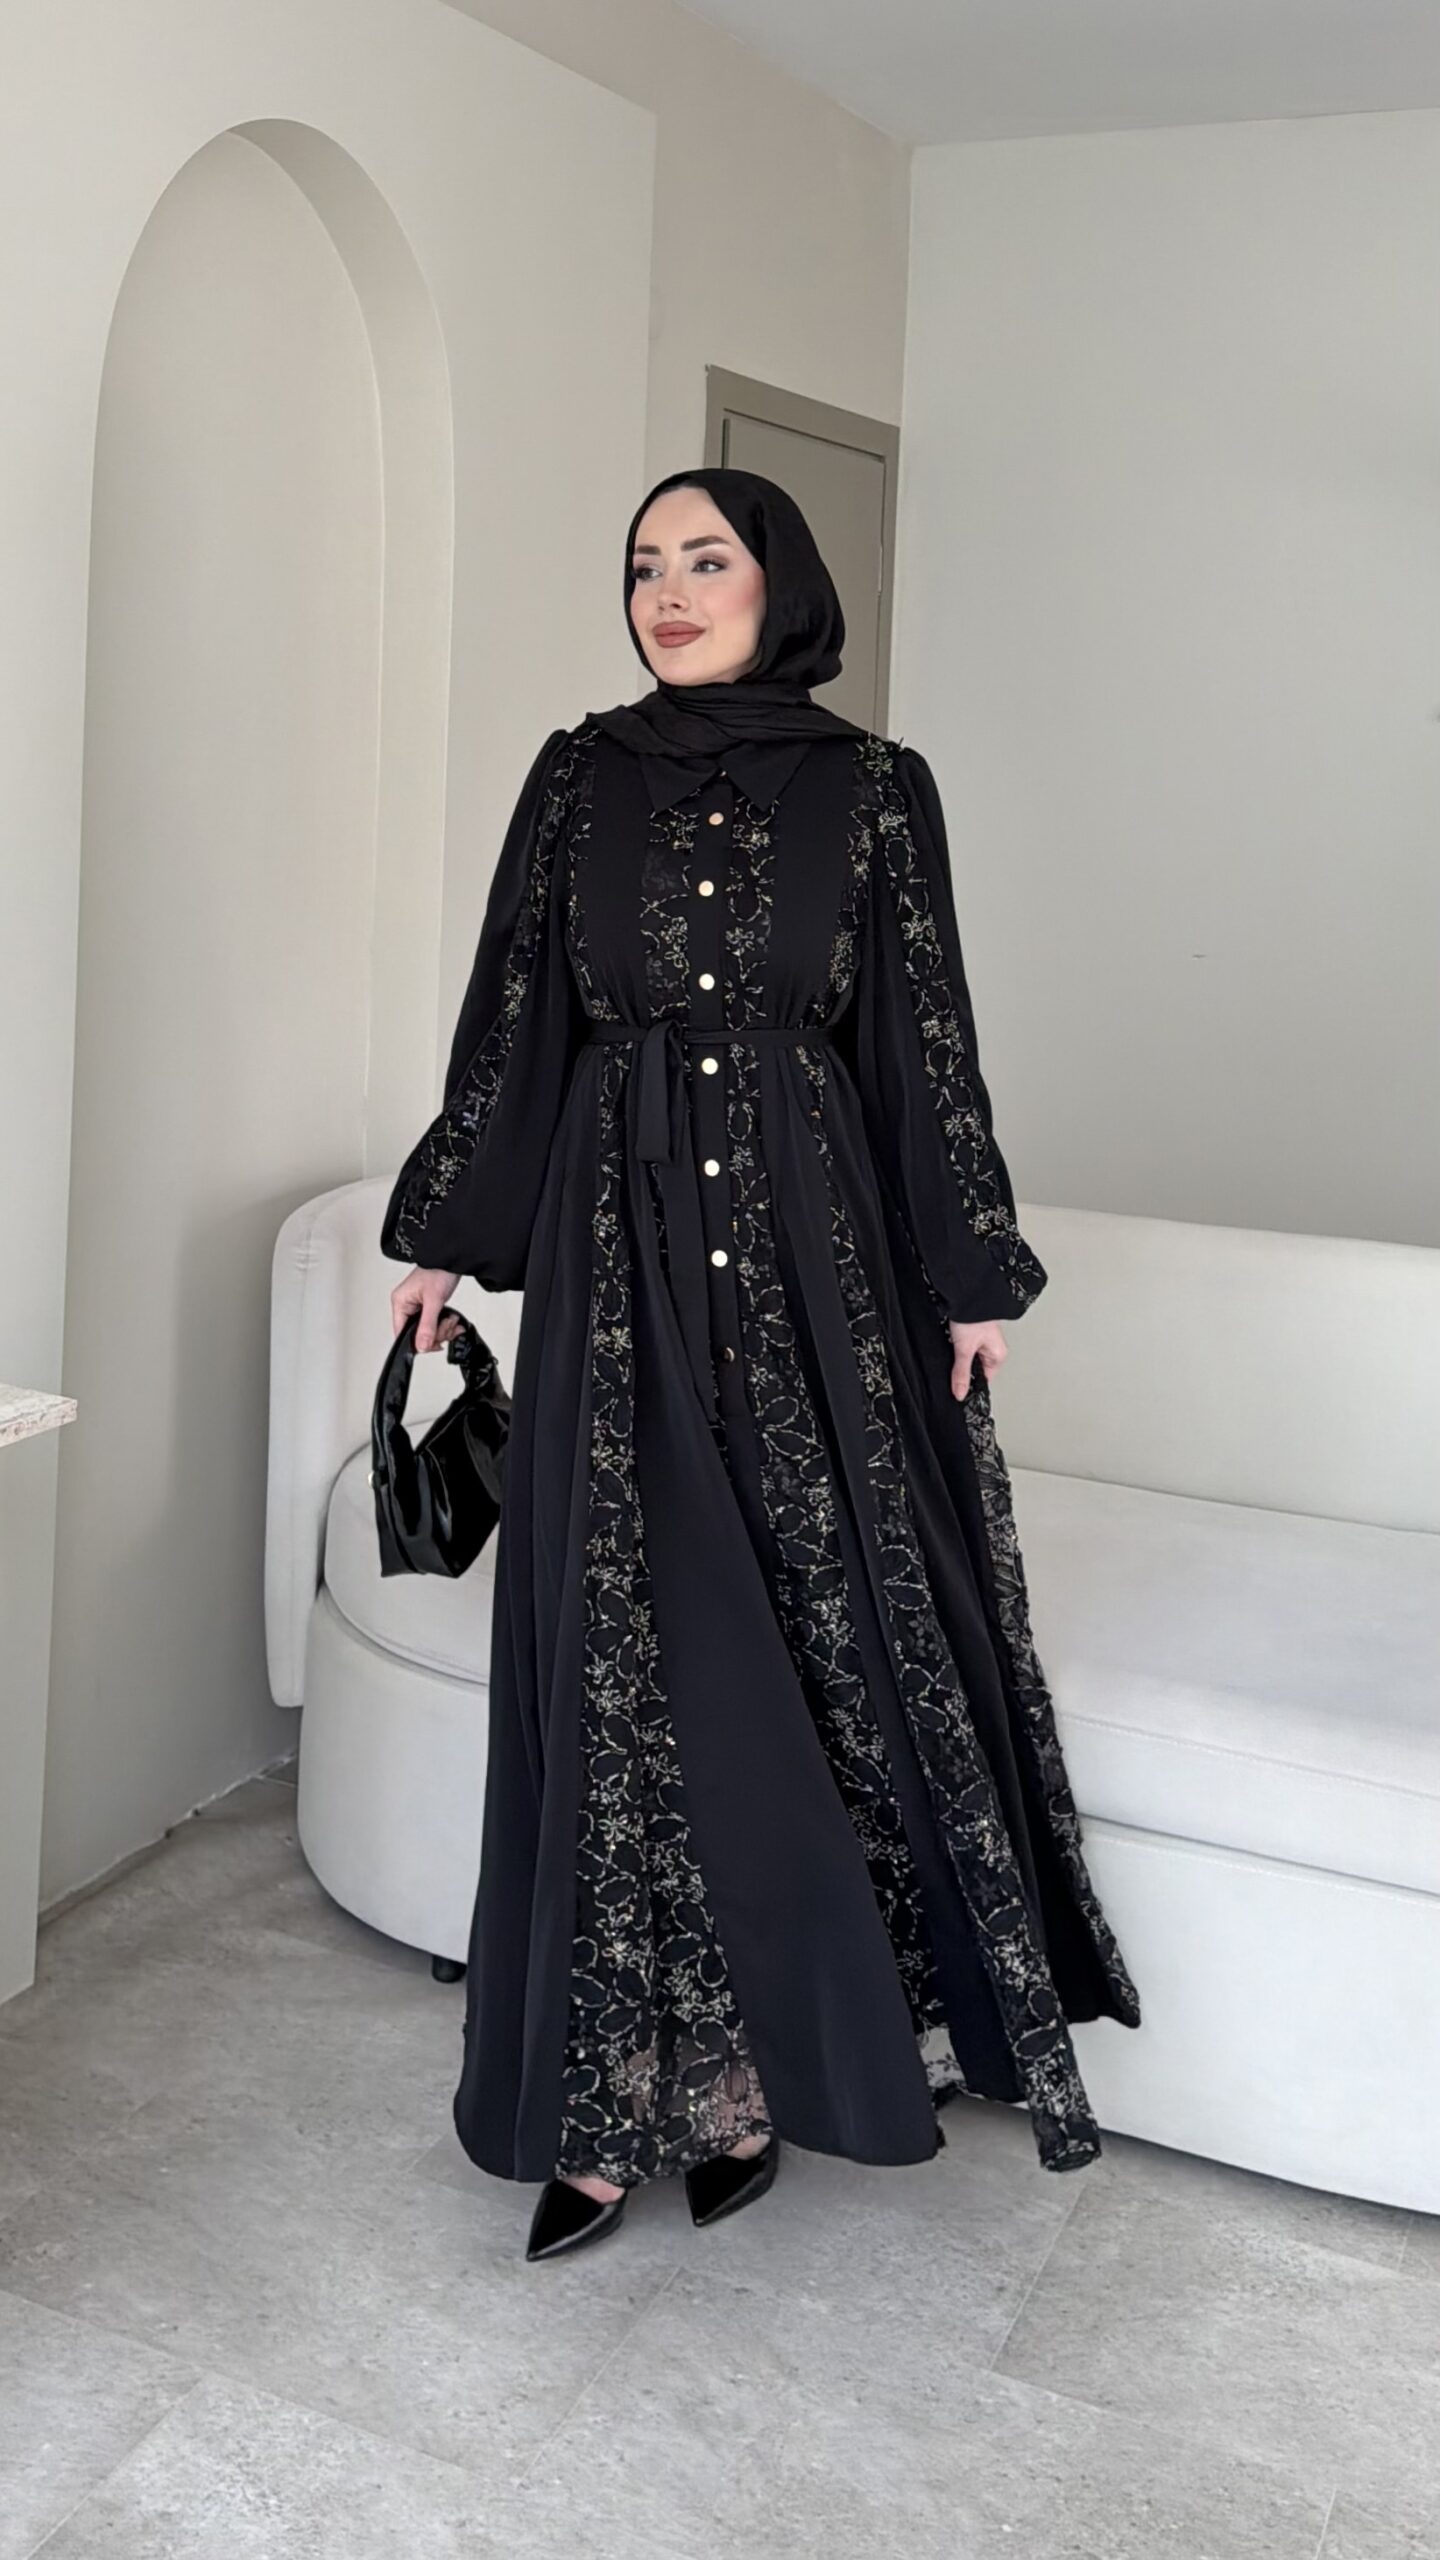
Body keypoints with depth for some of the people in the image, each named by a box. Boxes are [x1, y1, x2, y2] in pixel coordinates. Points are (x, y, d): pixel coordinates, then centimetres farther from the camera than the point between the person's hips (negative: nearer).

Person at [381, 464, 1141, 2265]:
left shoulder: (871, 787, 5)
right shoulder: (581, 775, 8)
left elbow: (928, 1038, 3)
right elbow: (511, 1010, 9)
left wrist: (975, 1272, 0)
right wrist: (444, 1230, 8)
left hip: (809, 1246, 0)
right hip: (622, 1246, 1)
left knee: (830, 1619, 0)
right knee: (625, 1651, -1)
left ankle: (746, 2063, 16)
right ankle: (624, 2088, 9)